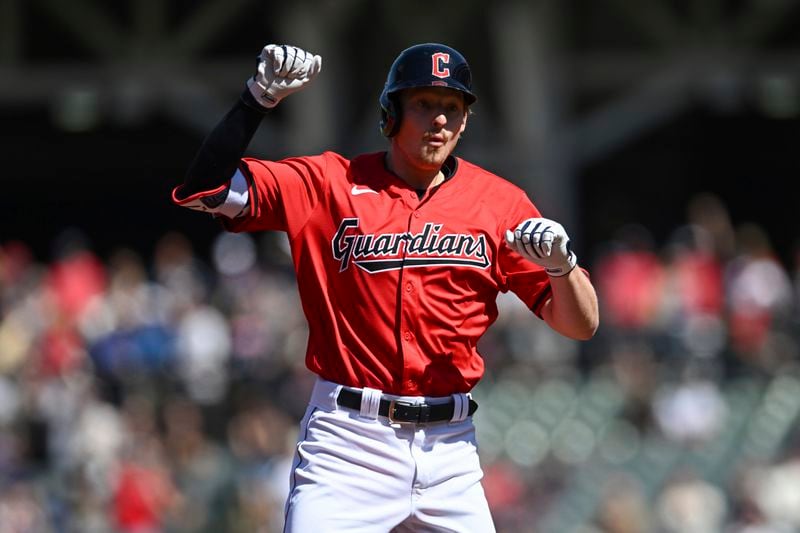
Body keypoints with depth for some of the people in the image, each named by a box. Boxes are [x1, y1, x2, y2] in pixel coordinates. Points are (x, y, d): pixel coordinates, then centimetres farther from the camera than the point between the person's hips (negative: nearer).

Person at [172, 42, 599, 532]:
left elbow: (581, 325, 6)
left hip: (449, 451, 3)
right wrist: (259, 99, -18)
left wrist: (561, 264, -16)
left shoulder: (499, 202, 7)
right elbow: (205, 191, -8)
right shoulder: (330, 184, 2)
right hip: (348, 443, -3)